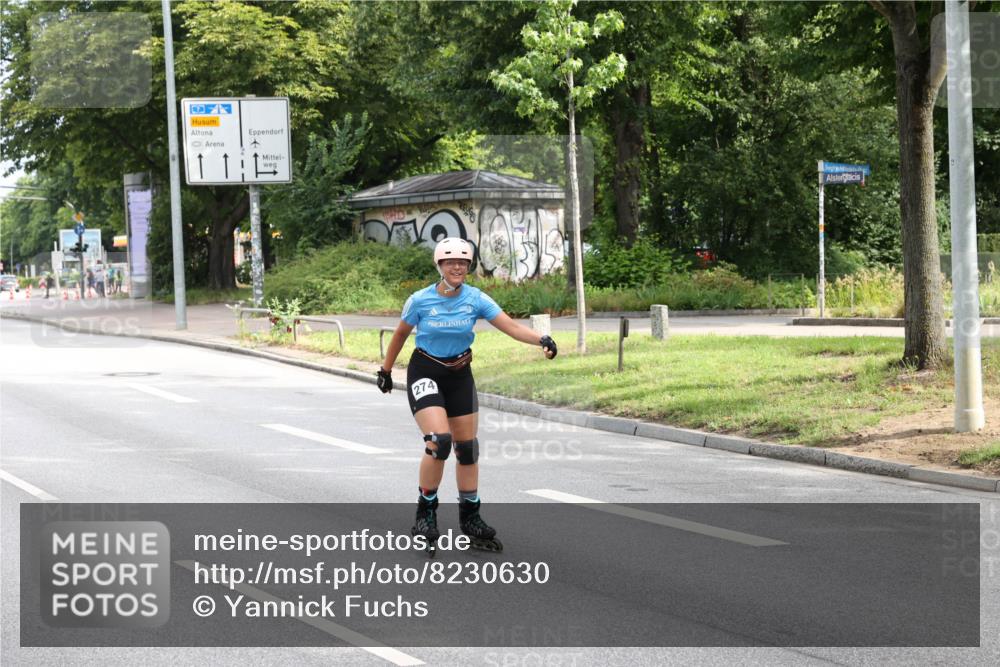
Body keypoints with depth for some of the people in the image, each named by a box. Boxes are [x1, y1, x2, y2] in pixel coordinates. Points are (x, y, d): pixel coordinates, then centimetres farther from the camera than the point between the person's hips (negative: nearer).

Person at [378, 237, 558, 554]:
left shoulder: (476, 299, -9)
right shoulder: (420, 300, -13)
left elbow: (510, 326, -19)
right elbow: (400, 334, 3)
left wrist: (541, 340, -35)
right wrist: (386, 370, 12)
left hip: (460, 376, 4)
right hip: (425, 373, -4)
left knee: (467, 447, 6)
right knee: (439, 441, -22)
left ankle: (470, 517, 20)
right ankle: (425, 513, -6)